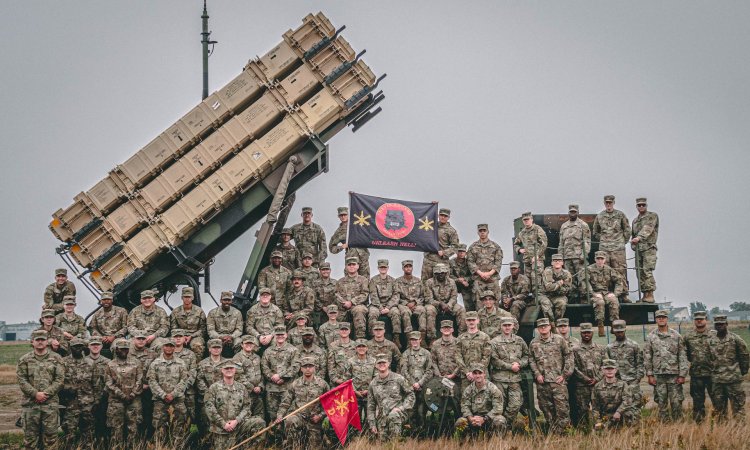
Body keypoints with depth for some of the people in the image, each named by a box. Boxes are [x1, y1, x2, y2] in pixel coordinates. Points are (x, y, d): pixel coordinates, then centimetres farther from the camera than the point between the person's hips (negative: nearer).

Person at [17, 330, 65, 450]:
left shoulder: (56, 358, 5)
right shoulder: (24, 360, 7)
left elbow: (60, 379, -2)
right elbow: (21, 380, -1)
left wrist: (46, 393, -12)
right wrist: (35, 394, -13)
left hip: (51, 403, 0)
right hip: (30, 403, 1)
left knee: (50, 435, 1)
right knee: (30, 435, 4)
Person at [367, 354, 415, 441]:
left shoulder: (398, 379, 2)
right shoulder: (373, 384, 11)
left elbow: (410, 394, 6)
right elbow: (370, 406, 15)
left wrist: (401, 408, -9)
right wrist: (372, 424, 8)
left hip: (398, 413, -3)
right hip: (381, 419, 4)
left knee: (393, 416, -37)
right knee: (382, 441, -7)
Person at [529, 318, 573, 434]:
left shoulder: (559, 340, 3)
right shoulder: (534, 343, 10)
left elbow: (569, 356, 4)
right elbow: (531, 360, 11)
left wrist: (565, 374, -3)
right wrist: (537, 374, -2)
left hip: (558, 380, -2)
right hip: (542, 381, 2)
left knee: (562, 407, -9)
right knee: (546, 408, 6)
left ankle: (558, 431, -3)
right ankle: (552, 430, 15)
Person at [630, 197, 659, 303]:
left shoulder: (652, 216, 1)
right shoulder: (635, 220, 23)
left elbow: (647, 228, -16)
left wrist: (639, 237, -31)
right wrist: (633, 244, 9)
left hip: (649, 247, -7)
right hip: (638, 249, 7)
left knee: (647, 271, -17)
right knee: (640, 272, 3)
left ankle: (650, 295, -18)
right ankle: (644, 295, 7)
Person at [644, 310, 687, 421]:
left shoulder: (676, 336, 3)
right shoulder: (651, 337, 5)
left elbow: (682, 357, 2)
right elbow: (647, 357, 6)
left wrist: (682, 375, -4)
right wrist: (650, 375, -1)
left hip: (674, 375, -1)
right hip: (658, 376, 1)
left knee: (676, 402, -2)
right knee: (662, 404, 5)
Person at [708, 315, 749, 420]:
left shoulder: (735, 339, -2)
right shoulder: (711, 340, 9)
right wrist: (711, 370, 15)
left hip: (733, 379, -4)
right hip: (716, 379, 4)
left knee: (737, 404, -3)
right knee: (719, 407, 9)